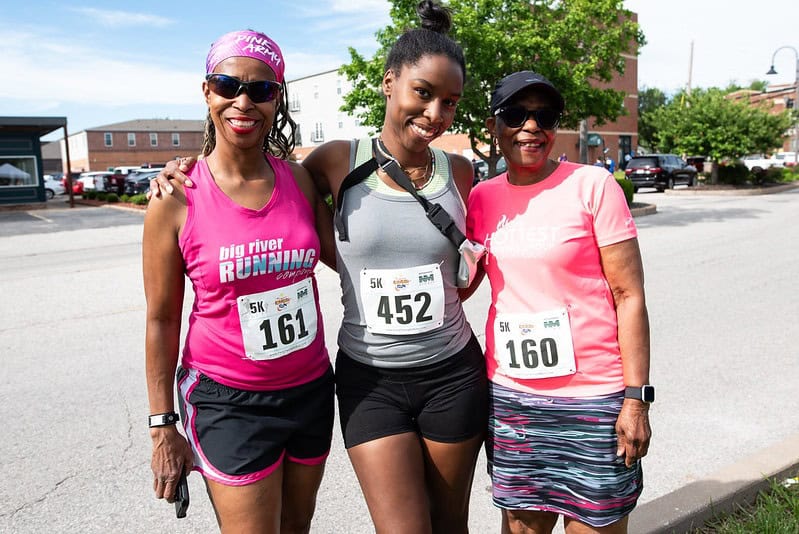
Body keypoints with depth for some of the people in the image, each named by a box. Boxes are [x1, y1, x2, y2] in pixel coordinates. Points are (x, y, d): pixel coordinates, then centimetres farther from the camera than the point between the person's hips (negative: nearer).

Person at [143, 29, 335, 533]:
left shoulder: (300, 180, -3)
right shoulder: (177, 200, -11)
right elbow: (162, 320, -6)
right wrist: (163, 427, -2)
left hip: (311, 389, 4)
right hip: (228, 399, -3)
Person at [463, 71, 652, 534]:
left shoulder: (592, 185, -6)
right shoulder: (482, 198, 4)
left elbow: (629, 295, -7)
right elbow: (458, 287, 12)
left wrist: (636, 398, -10)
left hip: (592, 399, -3)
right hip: (508, 397, 3)